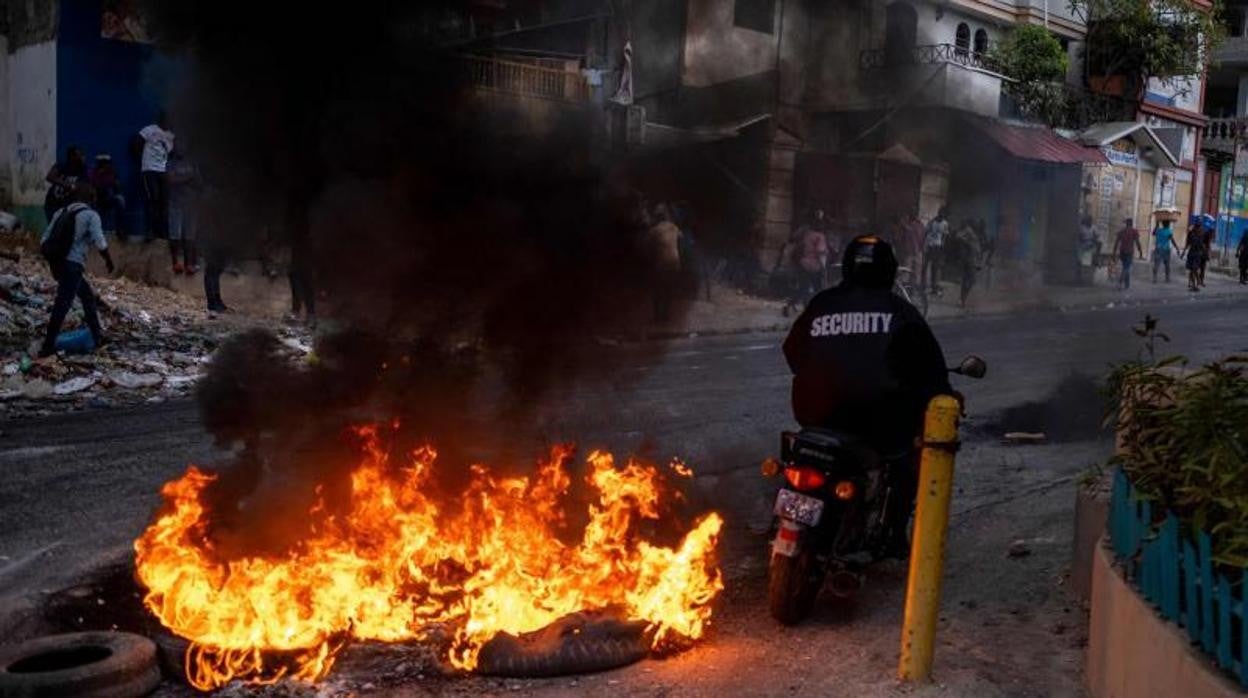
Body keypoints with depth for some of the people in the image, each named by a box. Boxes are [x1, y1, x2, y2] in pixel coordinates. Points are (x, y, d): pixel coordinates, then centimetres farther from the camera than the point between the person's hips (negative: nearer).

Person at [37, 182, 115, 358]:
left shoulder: (60, 213, 15)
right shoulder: (90, 215, -4)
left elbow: (45, 240, 13)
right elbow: (99, 243, -12)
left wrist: (53, 263, 22)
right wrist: (109, 260, 4)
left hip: (59, 264, 8)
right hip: (73, 265, -8)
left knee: (87, 296, 22)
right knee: (62, 305, -8)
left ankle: (98, 337, 27)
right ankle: (48, 346, -11)